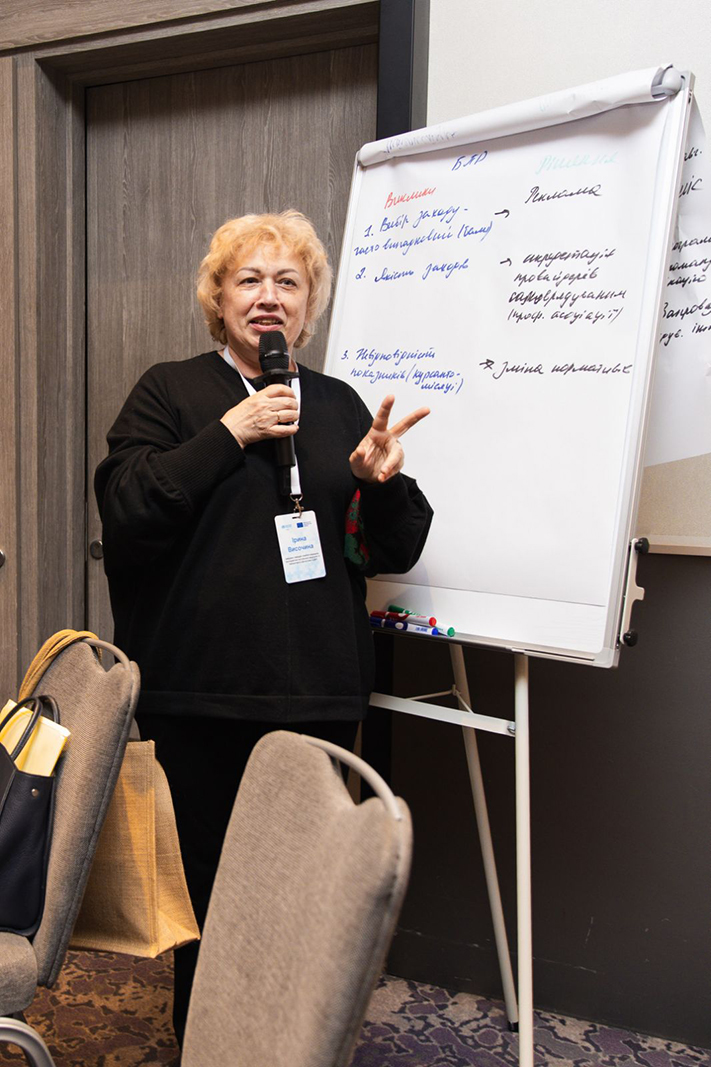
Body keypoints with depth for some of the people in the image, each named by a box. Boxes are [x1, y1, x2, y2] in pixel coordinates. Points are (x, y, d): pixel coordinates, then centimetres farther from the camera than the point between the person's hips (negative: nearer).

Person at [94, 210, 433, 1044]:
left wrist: (383, 482, -9)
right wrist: (227, 435, -14)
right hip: (203, 692, -2)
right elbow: (124, 514, -10)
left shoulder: (339, 405, 13)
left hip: (320, 692, 3)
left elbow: (394, 552, 11)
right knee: (211, 879, 6)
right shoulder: (169, 392, 4)